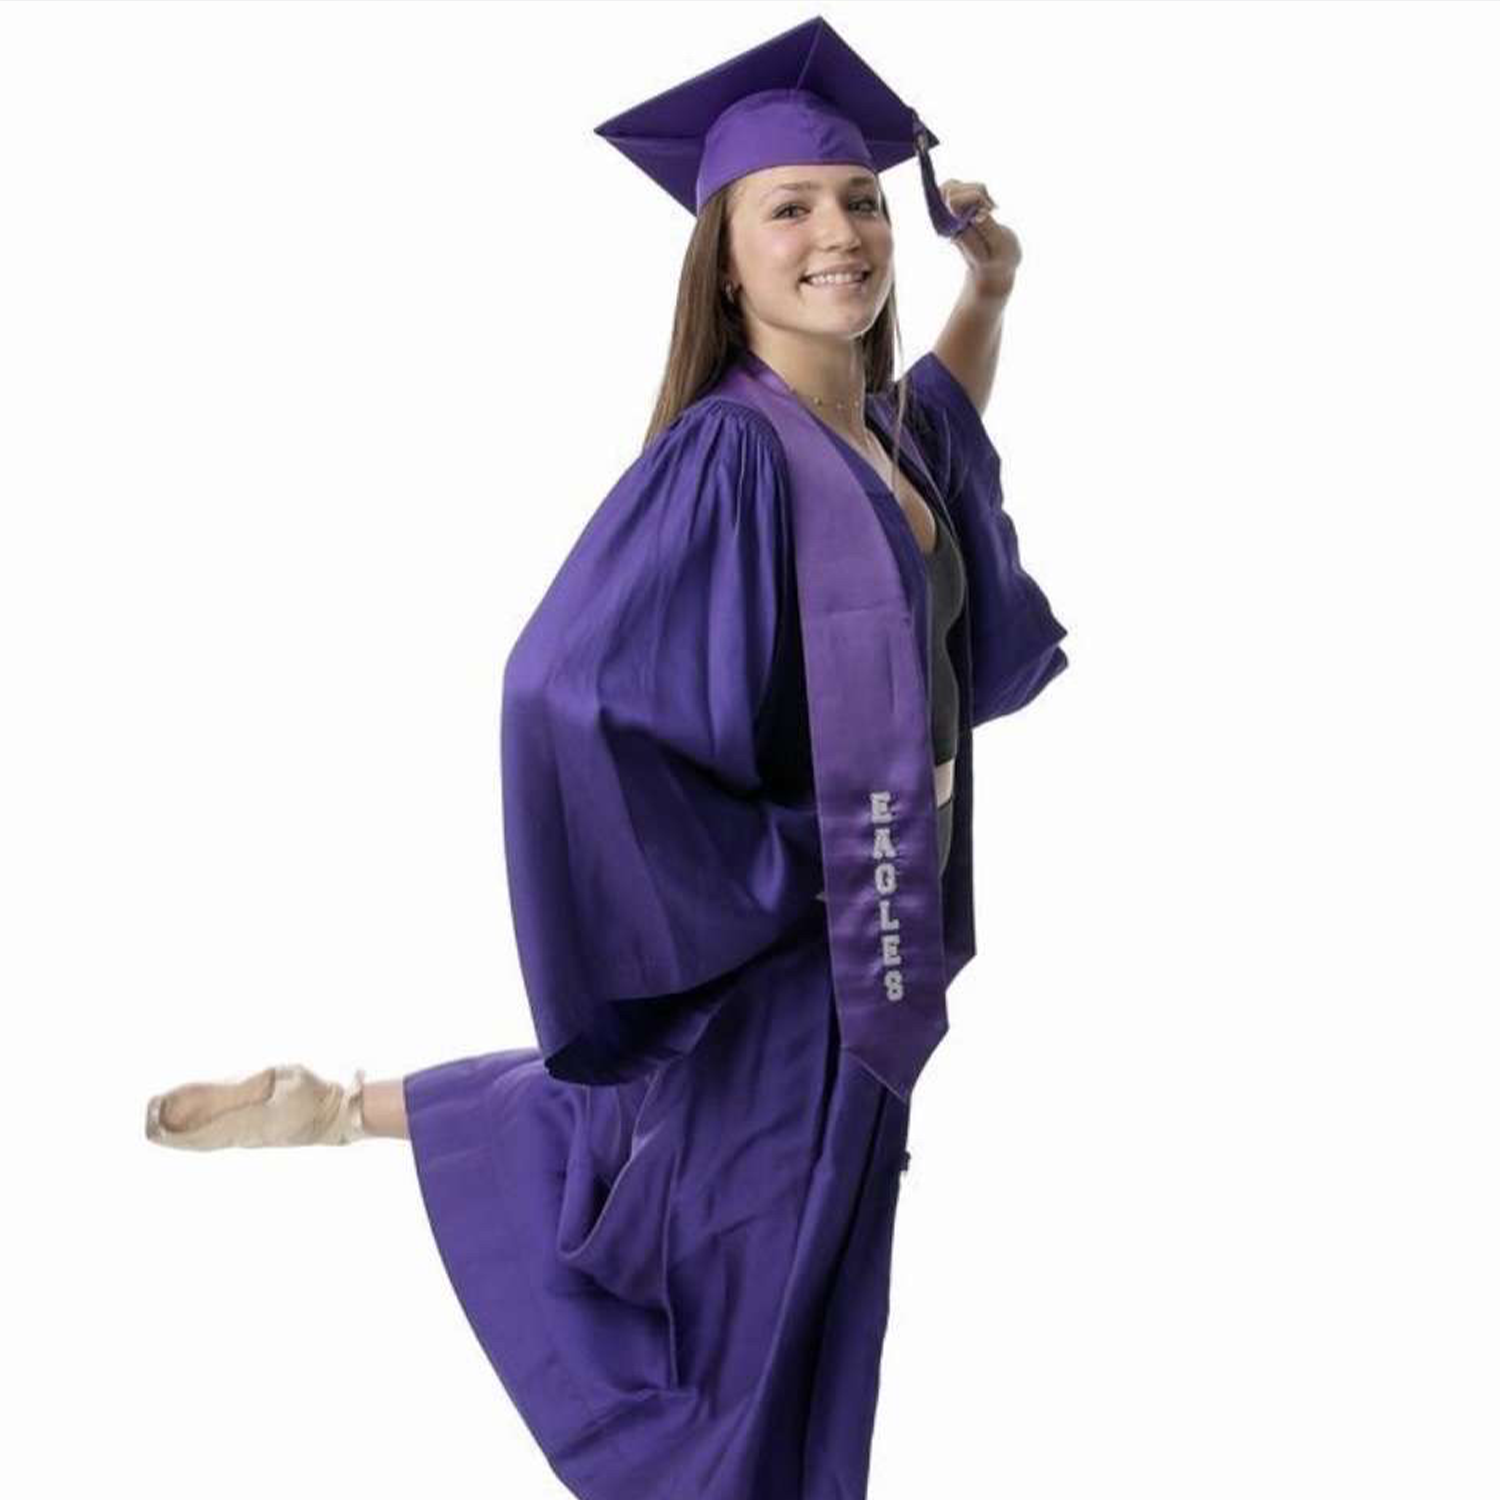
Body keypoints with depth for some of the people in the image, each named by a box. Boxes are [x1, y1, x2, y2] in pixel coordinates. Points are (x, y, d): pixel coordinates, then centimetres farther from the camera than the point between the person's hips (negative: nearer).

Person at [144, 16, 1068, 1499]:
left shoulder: (889, 431, 3)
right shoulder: (726, 455, -22)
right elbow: (565, 694, -27)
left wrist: (987, 287, 12)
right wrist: (755, 880, -20)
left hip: (874, 945, 8)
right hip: (780, 967, -8)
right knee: (753, 1362, 8)